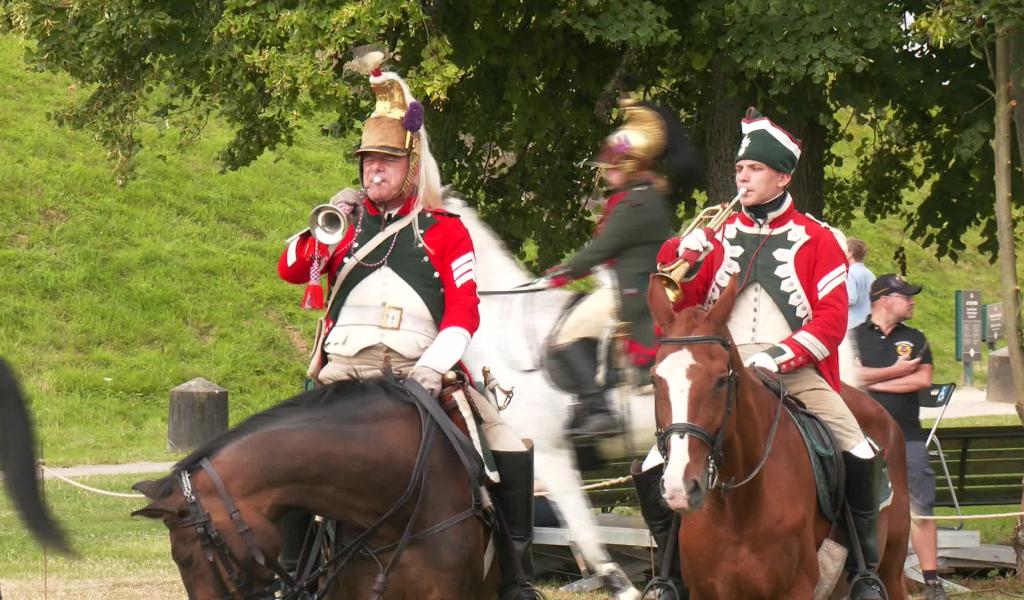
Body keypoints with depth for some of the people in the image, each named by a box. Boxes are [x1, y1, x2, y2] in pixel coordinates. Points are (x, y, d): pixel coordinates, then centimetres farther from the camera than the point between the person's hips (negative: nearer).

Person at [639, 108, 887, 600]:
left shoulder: (816, 240, 5)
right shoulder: (718, 235, 13)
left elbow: (831, 318, -4)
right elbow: (678, 306, 9)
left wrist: (779, 357, -18)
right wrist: (684, 258, -10)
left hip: (795, 370, -2)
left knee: (860, 457, -23)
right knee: (655, 471, -13)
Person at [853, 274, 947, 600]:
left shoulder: (914, 339, 11)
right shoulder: (855, 337, 3)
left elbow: (923, 380, -3)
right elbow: (852, 377, -12)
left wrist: (875, 381, -7)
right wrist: (897, 371, -8)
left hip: (908, 436, 2)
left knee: (920, 509, -2)